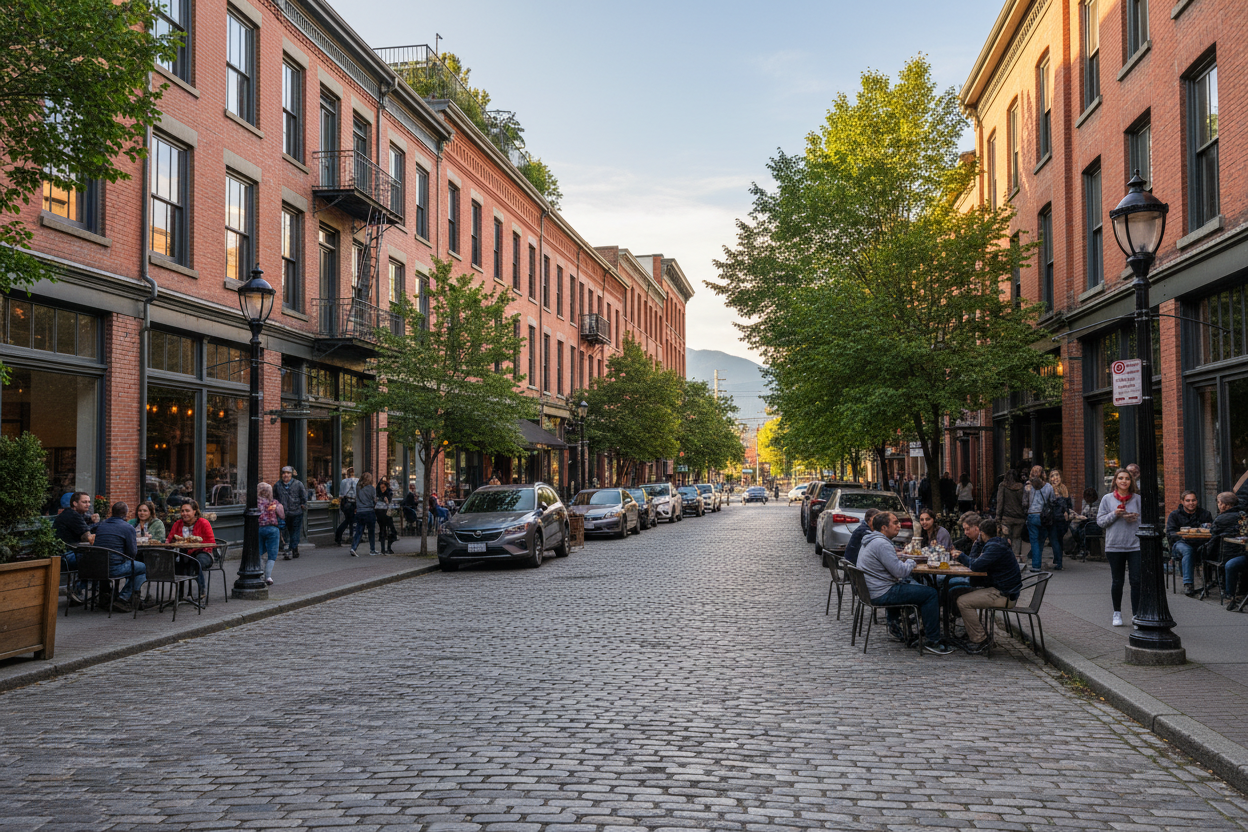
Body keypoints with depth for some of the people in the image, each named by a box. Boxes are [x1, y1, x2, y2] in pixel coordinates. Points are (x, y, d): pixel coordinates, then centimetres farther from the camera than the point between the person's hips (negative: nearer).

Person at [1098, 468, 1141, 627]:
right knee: (1117, 582, 9)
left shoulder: (1137, 499, 5)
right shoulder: (1107, 499, 4)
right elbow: (1100, 521, 3)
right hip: (1114, 546, 0)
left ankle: (1136, 614, 4)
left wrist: (1136, 518, -9)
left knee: (1137, 581, -4)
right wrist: (1114, 514, -12)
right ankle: (1117, 613, 24)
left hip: (1135, 545, 0)